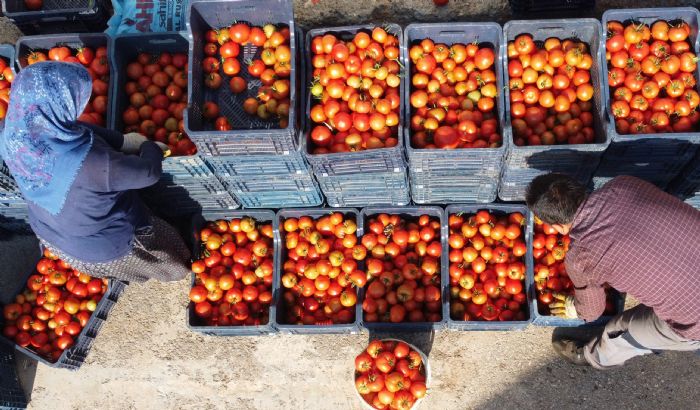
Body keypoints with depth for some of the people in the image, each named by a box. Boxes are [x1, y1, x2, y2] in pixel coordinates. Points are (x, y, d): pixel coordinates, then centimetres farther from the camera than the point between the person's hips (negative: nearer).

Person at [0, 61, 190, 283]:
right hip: (104, 247, -6)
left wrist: (122, 140, -6)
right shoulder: (89, 161, -46)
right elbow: (150, 172, -26)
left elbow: (78, 130, -9)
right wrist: (150, 148, -5)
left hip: (49, 234, 6)